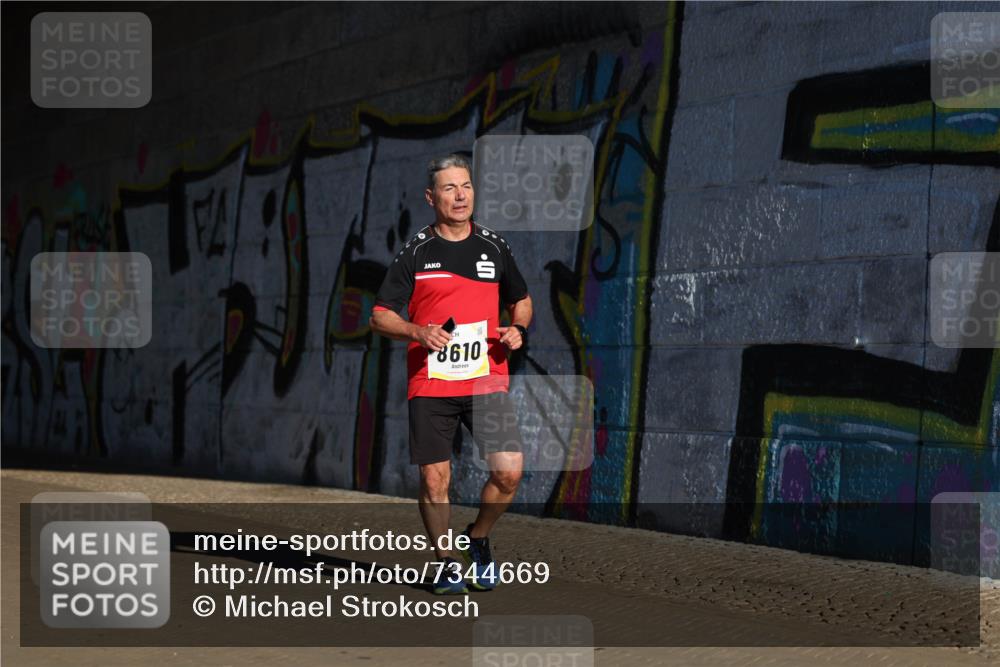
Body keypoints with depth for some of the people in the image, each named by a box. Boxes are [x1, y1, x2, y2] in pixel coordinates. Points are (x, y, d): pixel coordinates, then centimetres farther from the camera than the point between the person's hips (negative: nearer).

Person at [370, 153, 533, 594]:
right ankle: (446, 562, 18)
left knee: (509, 470, -11)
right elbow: (380, 316, 2)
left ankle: (478, 542, 15)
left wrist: (518, 329, 3)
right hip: (430, 385, -1)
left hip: (486, 381, 1)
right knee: (434, 479, -2)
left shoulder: (494, 247, 9)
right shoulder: (416, 252, 2)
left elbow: (521, 300, 24)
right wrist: (417, 332, -16)